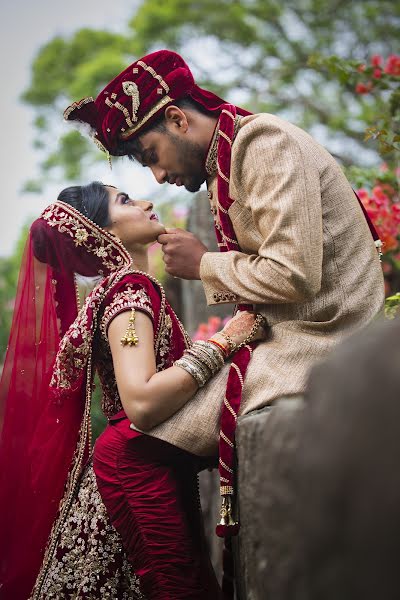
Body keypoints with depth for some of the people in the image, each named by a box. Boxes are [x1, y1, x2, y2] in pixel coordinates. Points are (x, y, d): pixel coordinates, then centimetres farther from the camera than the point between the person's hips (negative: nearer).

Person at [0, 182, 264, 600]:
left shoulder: (123, 286, 16)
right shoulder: (130, 287, -13)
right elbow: (142, 403, -27)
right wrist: (224, 341, -22)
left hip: (147, 466, 10)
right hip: (141, 470, -10)